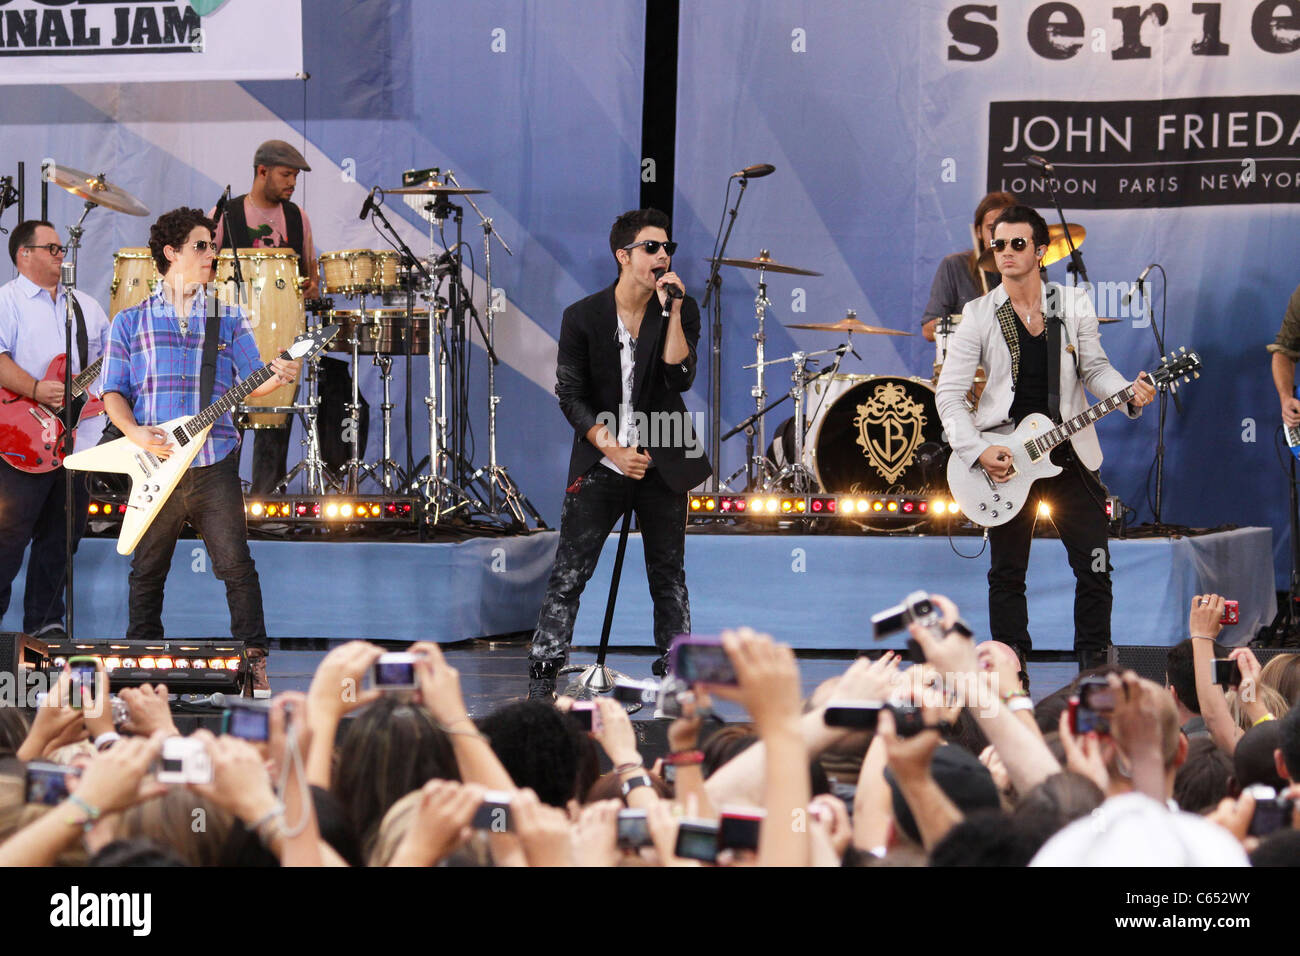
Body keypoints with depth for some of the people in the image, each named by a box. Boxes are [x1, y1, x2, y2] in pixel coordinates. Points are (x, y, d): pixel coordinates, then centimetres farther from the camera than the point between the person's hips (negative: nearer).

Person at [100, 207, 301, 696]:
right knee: (147, 573, 6)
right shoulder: (131, 322, 11)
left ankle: (254, 661, -2)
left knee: (236, 567, -7)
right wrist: (135, 433, -10)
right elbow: (113, 392, 8)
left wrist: (276, 377, -14)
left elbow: (249, 381, 8)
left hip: (214, 464, 0)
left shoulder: (228, 319, 14)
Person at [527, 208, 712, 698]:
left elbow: (679, 378, -13)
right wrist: (613, 450, -13)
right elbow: (571, 396, -3)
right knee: (569, 572, -6)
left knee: (669, 575, 8)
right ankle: (543, 670, -1)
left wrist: (672, 311, -18)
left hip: (662, 462, 2)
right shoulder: (583, 317, -4)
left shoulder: (682, 310, 0)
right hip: (600, 463, -2)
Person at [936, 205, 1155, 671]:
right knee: (1006, 574, 3)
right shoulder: (979, 315, -3)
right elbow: (949, 393, -3)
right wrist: (978, 452, -14)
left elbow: (1094, 368, 8)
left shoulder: (1073, 305, 3)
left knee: (1095, 568, -2)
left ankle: (1094, 666, 11)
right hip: (1004, 462, -1)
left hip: (1070, 454, 1)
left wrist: (1130, 394, -13)